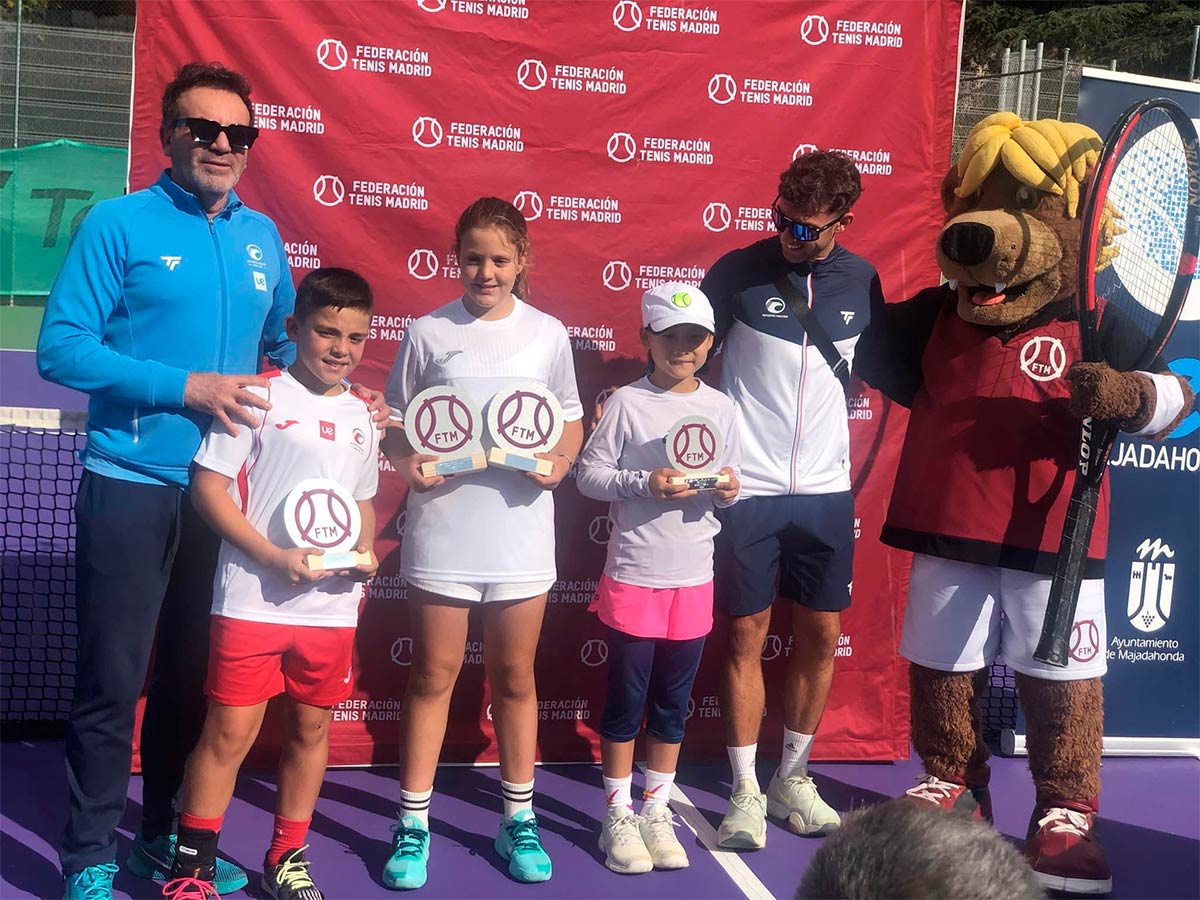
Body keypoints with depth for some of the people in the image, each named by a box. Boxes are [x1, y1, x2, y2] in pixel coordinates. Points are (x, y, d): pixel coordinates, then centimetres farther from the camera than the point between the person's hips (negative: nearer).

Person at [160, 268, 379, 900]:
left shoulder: (360, 416, 12)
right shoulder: (261, 397, -5)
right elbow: (208, 485, -9)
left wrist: (366, 553, 2)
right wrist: (273, 557, -17)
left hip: (332, 605, 5)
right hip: (253, 600, -5)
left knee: (312, 728, 12)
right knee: (230, 730, -2)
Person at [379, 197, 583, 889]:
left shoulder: (548, 333, 4)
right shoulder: (429, 332, 1)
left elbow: (571, 421, 12)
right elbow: (395, 423, 7)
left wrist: (560, 463, -7)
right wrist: (407, 462, -13)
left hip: (521, 531, 1)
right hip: (443, 528, -1)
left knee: (515, 678, 12)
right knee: (434, 676, 7)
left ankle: (520, 819, 26)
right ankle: (414, 826, 18)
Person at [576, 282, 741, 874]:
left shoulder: (721, 408, 5)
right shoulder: (627, 403, -6)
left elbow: (728, 486, 12)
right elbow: (589, 475, -7)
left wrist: (728, 489, -10)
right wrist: (646, 484, -20)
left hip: (694, 579, 3)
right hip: (633, 576, -3)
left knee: (673, 703, 12)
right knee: (626, 701, 5)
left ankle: (657, 812, 26)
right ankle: (618, 817, 19)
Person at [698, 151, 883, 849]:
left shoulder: (862, 281, 3)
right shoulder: (740, 272, -6)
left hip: (826, 490, 3)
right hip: (746, 489, -3)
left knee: (822, 636, 8)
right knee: (746, 636, 2)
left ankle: (793, 777, 26)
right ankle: (747, 791, 14)